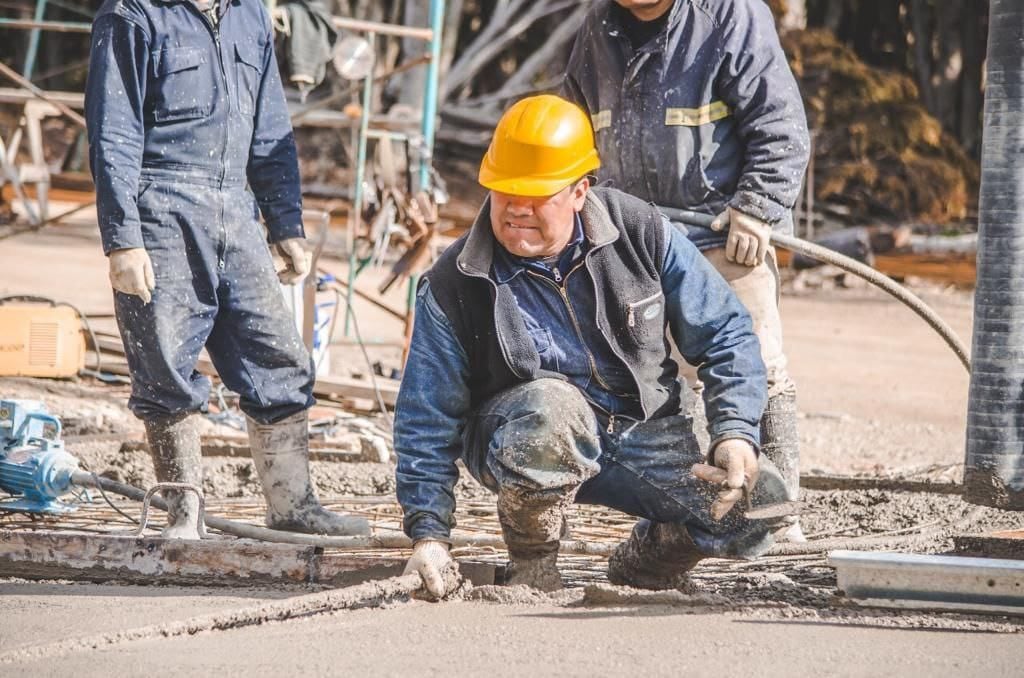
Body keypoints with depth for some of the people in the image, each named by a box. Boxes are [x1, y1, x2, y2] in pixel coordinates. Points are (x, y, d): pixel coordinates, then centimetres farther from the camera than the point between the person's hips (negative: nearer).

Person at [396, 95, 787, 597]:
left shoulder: (642, 234, -7)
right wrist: (428, 531, -12)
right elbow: (427, 418, -4)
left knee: (759, 503, -21)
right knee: (550, 404, -39)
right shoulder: (454, 286, -10)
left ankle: (644, 558, 11)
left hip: (647, 434, 2)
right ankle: (532, 565, -13)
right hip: (518, 443, -2)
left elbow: (724, 335, 0)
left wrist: (735, 433, -14)